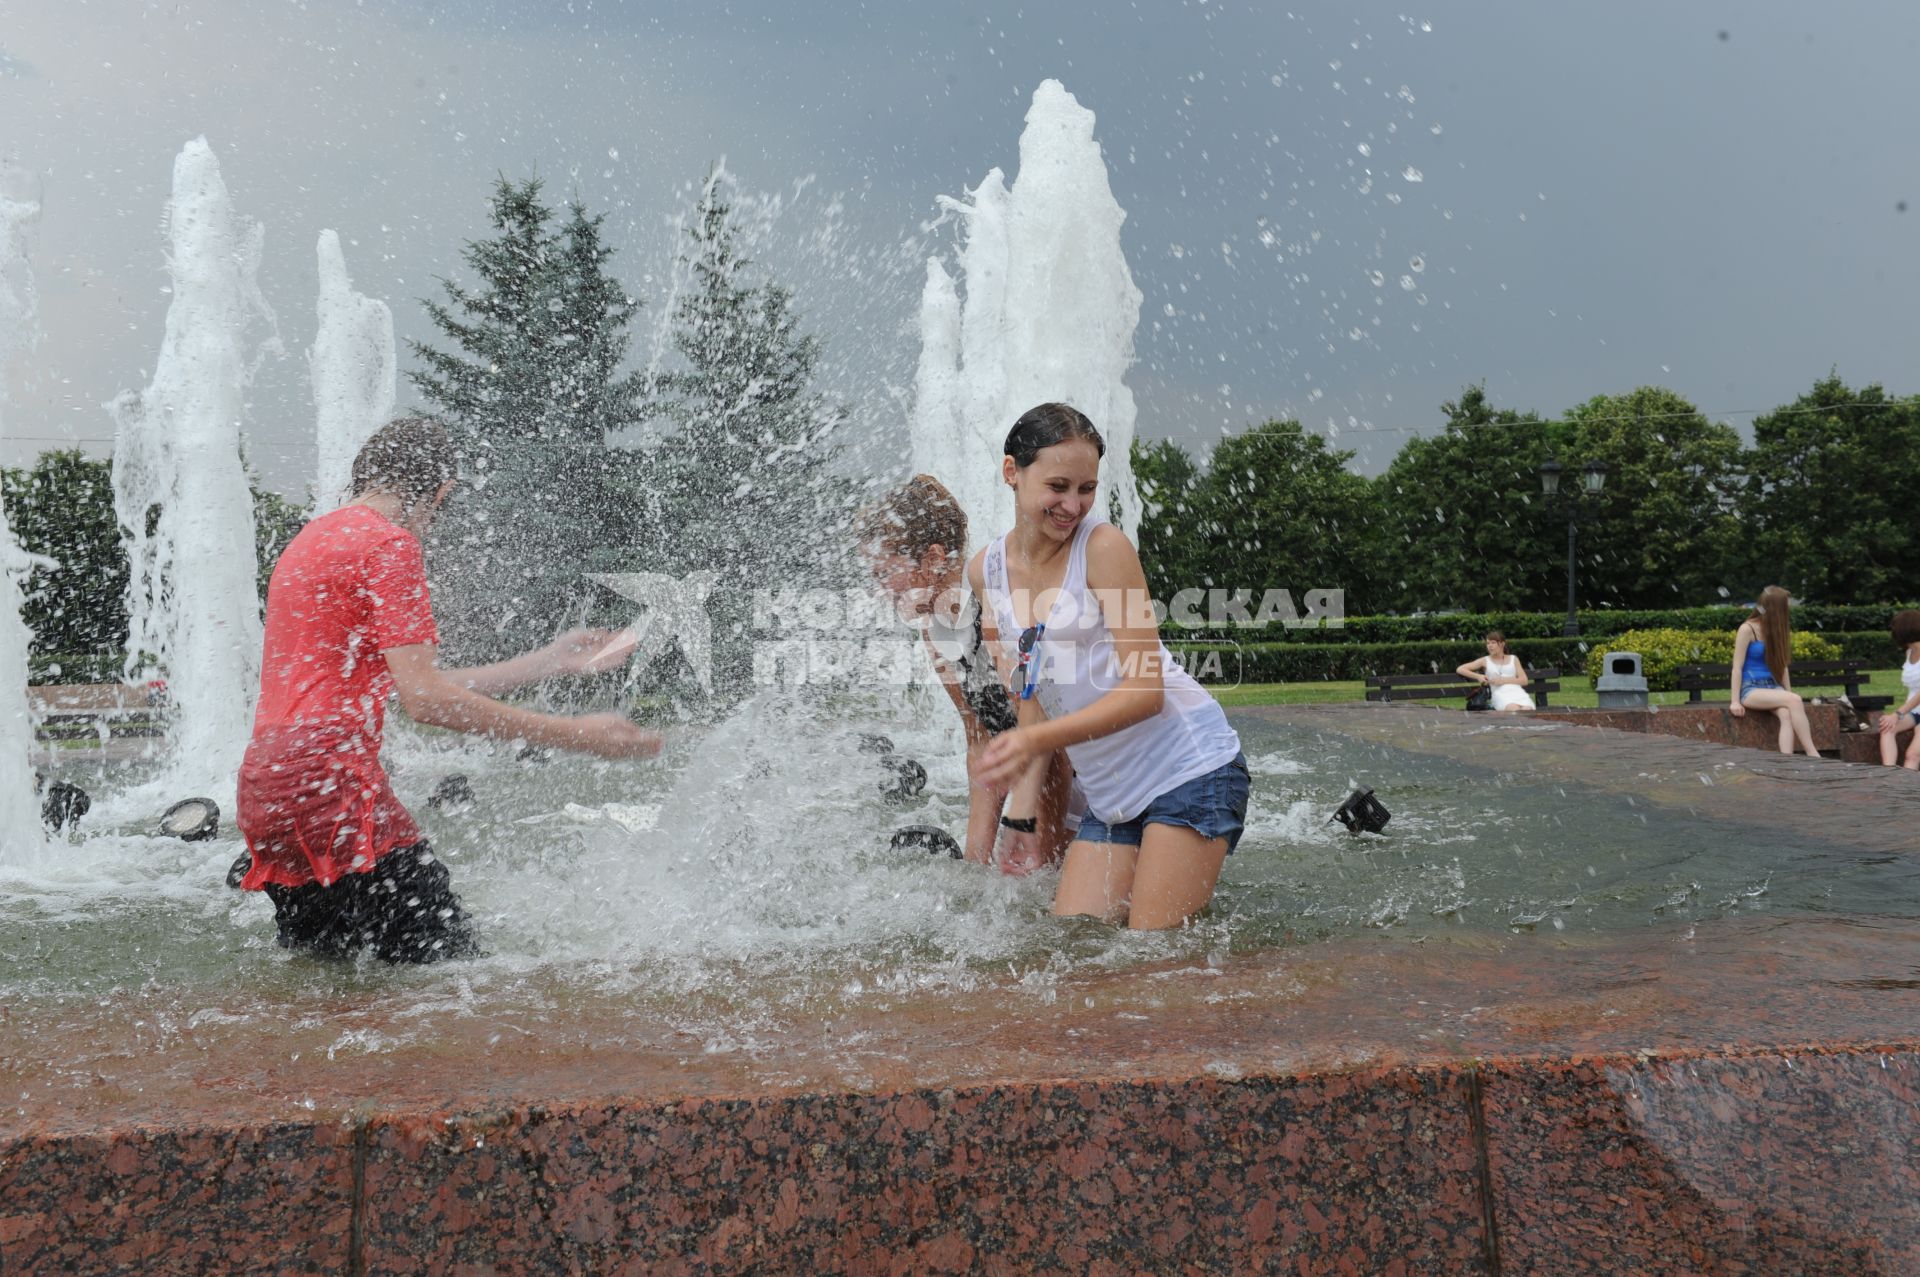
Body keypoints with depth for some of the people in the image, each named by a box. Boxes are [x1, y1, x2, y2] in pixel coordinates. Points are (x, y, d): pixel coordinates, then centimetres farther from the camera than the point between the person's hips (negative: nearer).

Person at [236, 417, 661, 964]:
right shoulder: (389, 544, -7)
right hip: (330, 784, -10)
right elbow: (424, 699, -15)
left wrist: (549, 660, 23)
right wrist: (574, 734, -12)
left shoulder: (313, 540, 23)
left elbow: (414, 685, 21)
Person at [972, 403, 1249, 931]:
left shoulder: (1104, 546, -10)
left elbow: (1146, 690, -15)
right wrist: (1020, 817, 6)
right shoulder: (986, 571, 7)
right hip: (1111, 795, 6)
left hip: (1189, 769, -6)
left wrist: (1038, 740, -25)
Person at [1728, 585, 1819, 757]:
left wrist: (1788, 692, 4)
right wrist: (1735, 701, -15)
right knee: (1795, 701, -29)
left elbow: (1781, 665, 16)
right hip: (1751, 688, -5)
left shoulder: (1778, 630, 14)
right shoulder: (1747, 629, -6)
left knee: (1786, 714, -28)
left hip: (1773, 686, 5)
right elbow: (1737, 667, -9)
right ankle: (1812, 754, -28)